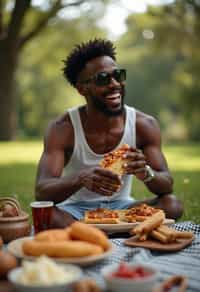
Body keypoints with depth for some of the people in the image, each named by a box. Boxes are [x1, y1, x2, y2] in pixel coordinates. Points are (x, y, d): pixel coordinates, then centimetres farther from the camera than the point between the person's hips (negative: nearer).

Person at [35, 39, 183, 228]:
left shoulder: (144, 125, -9)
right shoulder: (63, 129, -16)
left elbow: (167, 185, -11)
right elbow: (41, 192, -24)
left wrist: (146, 173, -35)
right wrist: (81, 179, -45)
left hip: (121, 206, 3)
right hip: (75, 209, -2)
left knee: (173, 205, -24)